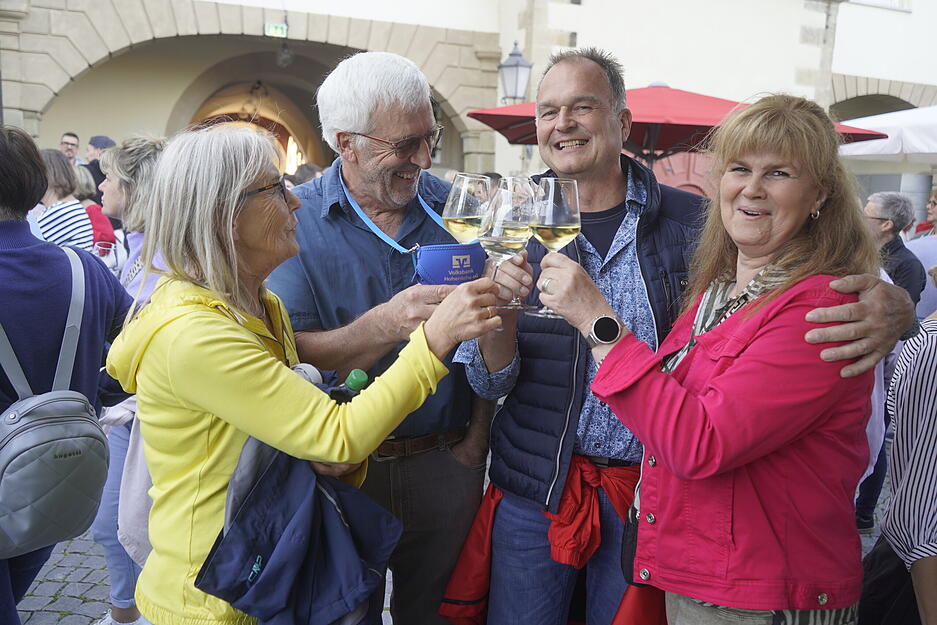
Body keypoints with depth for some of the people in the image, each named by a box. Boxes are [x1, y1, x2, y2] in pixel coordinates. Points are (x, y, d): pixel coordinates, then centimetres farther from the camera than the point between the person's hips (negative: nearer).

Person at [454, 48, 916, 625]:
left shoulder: (693, 221, -5)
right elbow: (490, 383, -3)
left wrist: (890, 303, -24)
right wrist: (499, 313, -25)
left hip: (652, 495, 0)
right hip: (536, 489, 1)